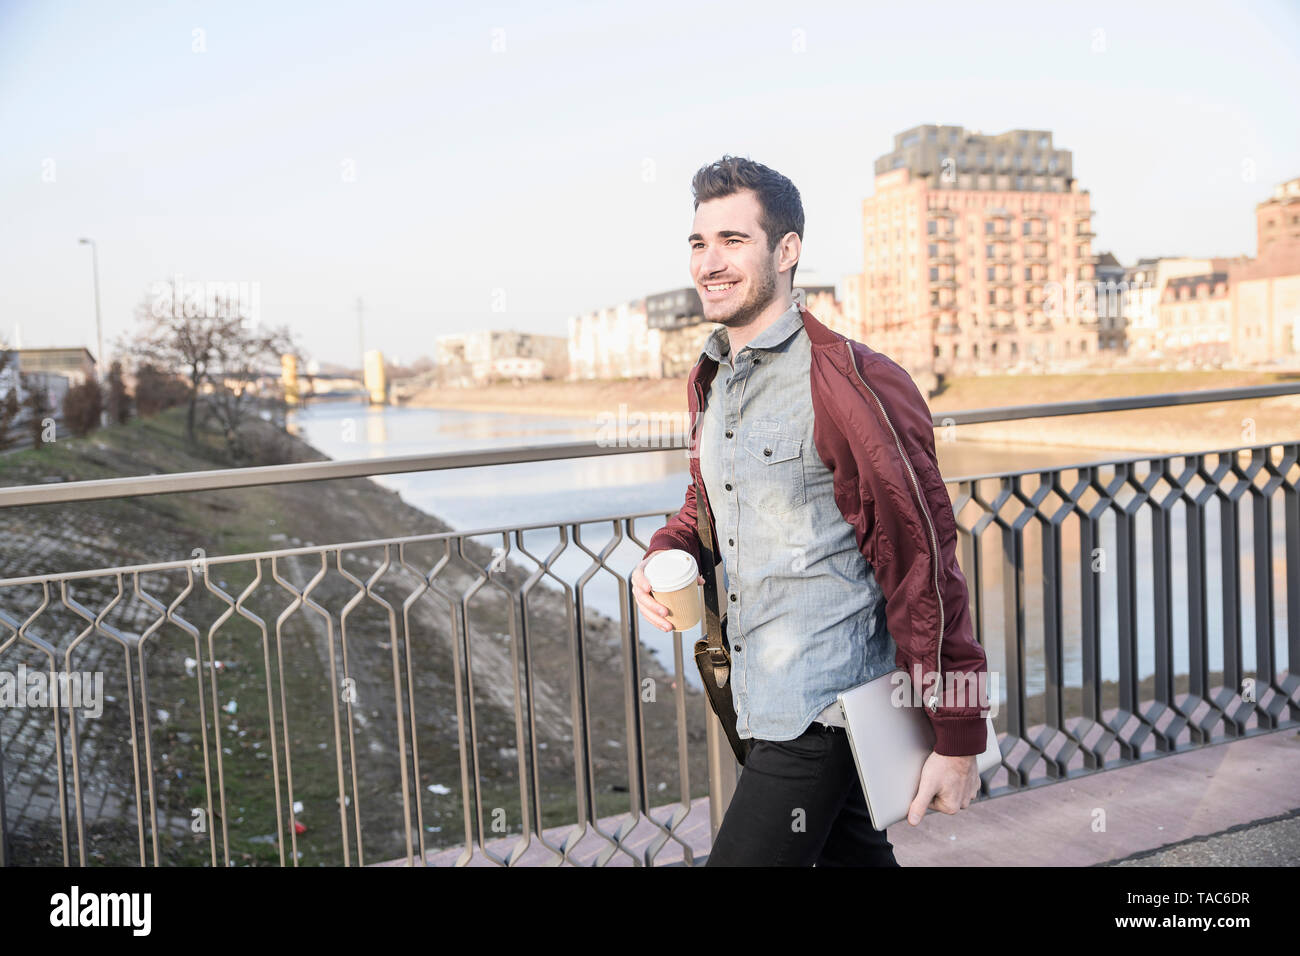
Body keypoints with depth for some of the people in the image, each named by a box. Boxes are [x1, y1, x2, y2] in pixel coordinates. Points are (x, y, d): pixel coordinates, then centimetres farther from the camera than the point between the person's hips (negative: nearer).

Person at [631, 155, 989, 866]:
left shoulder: (851, 383, -19)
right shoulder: (709, 380, 9)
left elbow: (923, 563, -18)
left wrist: (957, 738, -16)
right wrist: (660, 559, -1)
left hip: (819, 711, -8)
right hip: (758, 697, 8)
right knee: (855, 854, 22)